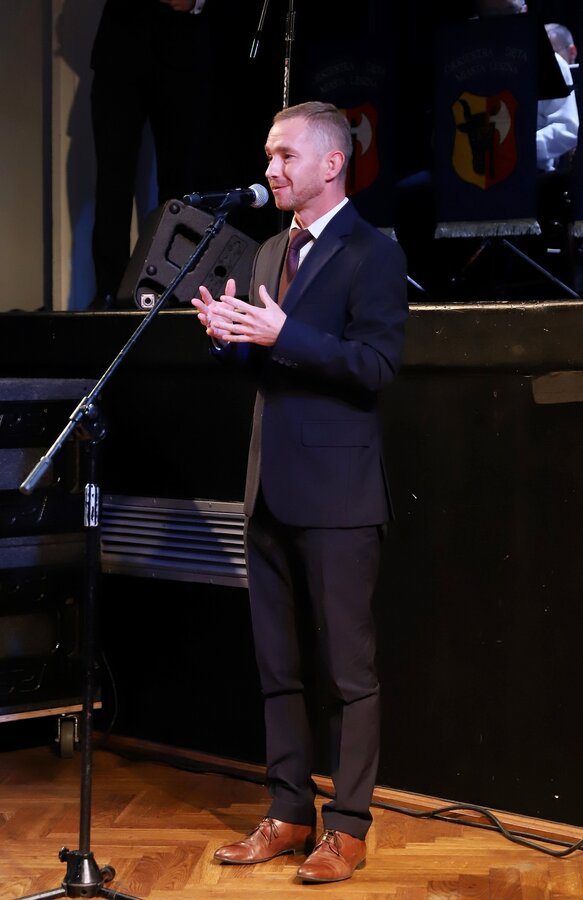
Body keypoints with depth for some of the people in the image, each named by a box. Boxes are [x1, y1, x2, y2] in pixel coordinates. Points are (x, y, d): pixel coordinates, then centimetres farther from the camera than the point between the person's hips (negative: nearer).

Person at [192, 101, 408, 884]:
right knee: (278, 667, 12)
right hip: (271, 490, 8)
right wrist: (229, 335, 1)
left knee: (348, 669, 0)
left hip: (336, 494, -8)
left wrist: (281, 334, -23)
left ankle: (348, 827, 7)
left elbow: (377, 364, -17)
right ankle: (289, 814, 22)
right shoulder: (270, 253, 17)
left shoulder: (372, 254, -7)